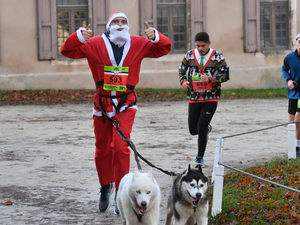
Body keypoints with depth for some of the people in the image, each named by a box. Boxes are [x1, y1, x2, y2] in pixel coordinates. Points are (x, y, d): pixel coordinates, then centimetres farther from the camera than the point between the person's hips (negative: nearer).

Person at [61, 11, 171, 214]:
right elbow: (68, 51, -3)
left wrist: (155, 37, -20)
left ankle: (121, 193, -6)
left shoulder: (138, 44, 0)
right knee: (102, 149, 11)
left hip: (125, 105, -1)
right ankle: (106, 188, 32)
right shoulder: (96, 44, -2)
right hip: (102, 102, 1)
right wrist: (79, 37, -25)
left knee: (120, 147, -15)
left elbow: (164, 49, 3)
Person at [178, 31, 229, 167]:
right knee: (193, 130, 5)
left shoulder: (217, 57, -4)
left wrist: (210, 79, -18)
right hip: (194, 99, 3)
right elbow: (182, 70, 17)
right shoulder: (189, 55, 3)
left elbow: (225, 76, -2)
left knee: (201, 128, -12)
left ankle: (200, 158, 5)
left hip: (211, 99, -3)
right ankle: (207, 128, 42)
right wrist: (183, 81, -4)